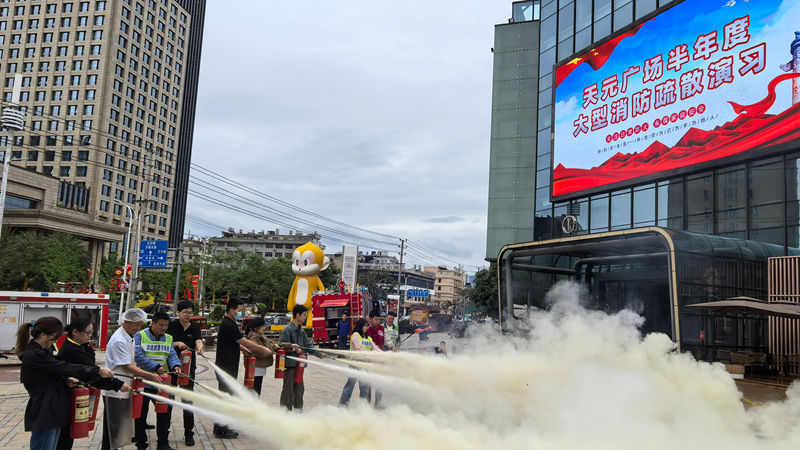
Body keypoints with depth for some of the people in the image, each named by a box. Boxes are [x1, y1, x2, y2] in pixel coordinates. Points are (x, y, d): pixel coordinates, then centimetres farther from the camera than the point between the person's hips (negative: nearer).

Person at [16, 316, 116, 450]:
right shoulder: (34, 356, -20)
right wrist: (98, 371, -19)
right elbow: (64, 368, -21)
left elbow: (55, 370, 22)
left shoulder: (43, 351, 11)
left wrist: (66, 380, 0)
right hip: (43, 413, -10)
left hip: (54, 411, 10)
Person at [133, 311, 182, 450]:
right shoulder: (140, 336, -7)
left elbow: (172, 355, 1)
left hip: (162, 383, 4)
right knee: (140, 415, 7)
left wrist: (175, 365, -21)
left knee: (165, 412, 7)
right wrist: (155, 367, -26)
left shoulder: (168, 338, 10)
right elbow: (138, 357, -17)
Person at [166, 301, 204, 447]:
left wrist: (199, 348, -36)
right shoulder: (172, 325, -1)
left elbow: (198, 341, -14)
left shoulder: (195, 328, 2)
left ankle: (188, 433, 7)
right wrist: (177, 343, -22)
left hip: (188, 367, 1)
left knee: (188, 399, -1)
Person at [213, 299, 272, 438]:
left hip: (228, 366, 11)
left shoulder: (228, 324, 14)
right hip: (226, 368, -11)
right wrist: (264, 350, -12)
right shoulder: (228, 326, -20)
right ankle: (220, 430, 5)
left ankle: (221, 427, 24)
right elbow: (245, 342, -20)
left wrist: (247, 350, 8)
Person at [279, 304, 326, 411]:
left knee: (299, 388, 14)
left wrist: (319, 354, 7)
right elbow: (282, 346, -14)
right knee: (288, 389, -3)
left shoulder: (301, 331, 15)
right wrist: (294, 348, -22)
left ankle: (298, 410, 24)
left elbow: (308, 346, 16)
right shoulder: (288, 329, -10)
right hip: (290, 364, -8)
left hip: (299, 364, 8)